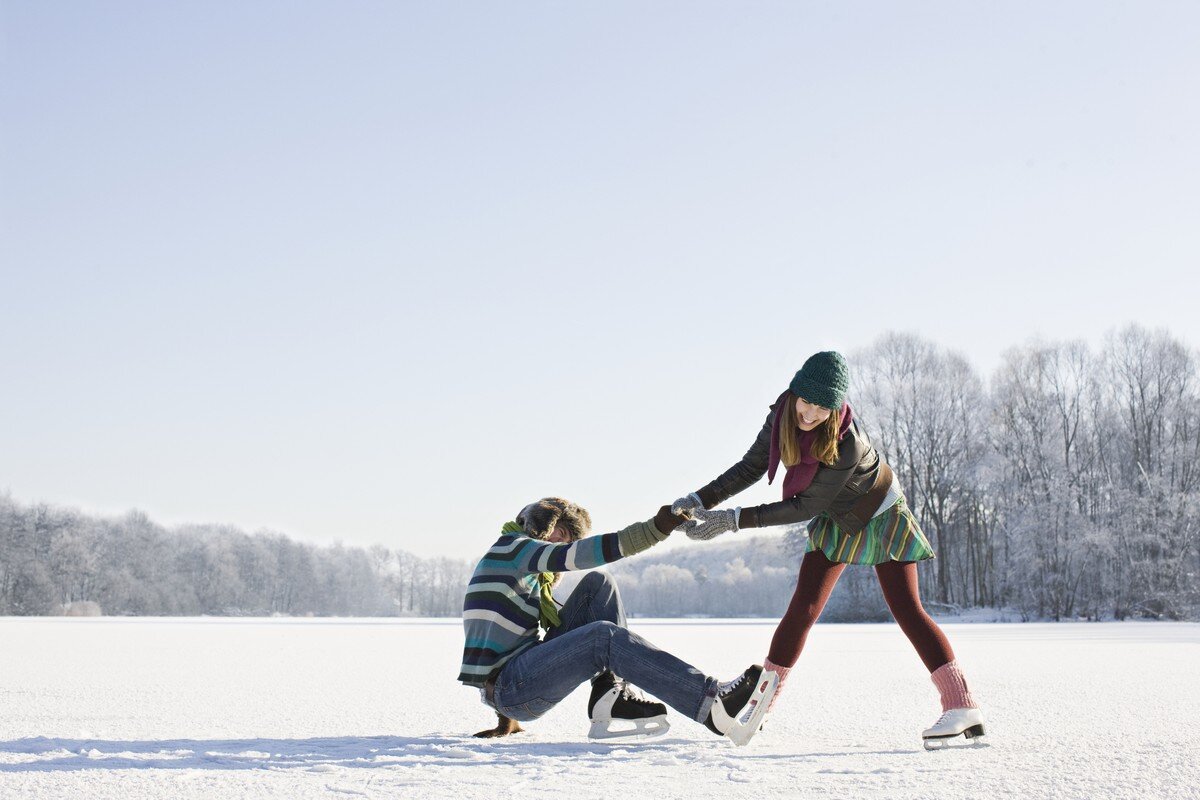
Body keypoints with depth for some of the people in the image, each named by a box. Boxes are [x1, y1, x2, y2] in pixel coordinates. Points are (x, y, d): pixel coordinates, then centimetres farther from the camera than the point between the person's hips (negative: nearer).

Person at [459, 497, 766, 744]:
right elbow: (581, 553, -18)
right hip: (508, 686, -10)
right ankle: (715, 704, -43)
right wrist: (657, 528, -24)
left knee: (598, 585, 4)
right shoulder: (514, 545, -3)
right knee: (603, 637, -31)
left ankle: (612, 701, -13)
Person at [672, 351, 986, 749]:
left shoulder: (846, 441, -37)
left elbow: (807, 506, -30)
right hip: (835, 521, 5)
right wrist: (701, 500, -21)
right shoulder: (783, 415, -21)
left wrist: (735, 520, -32)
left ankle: (962, 709, -15)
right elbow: (751, 467, -9)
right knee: (802, 609, -2)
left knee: (906, 609, -14)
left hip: (881, 516, -5)